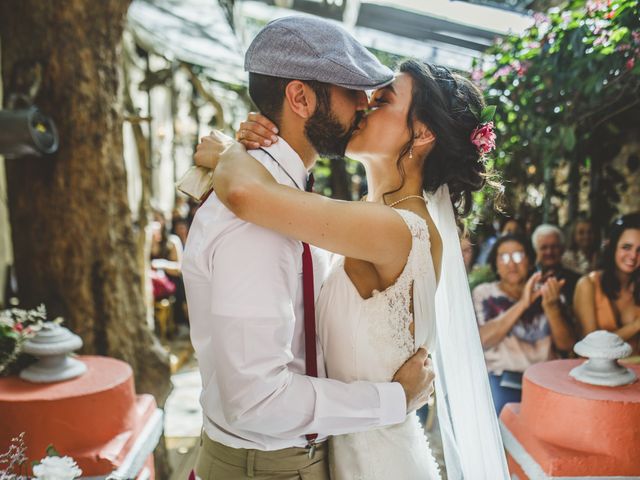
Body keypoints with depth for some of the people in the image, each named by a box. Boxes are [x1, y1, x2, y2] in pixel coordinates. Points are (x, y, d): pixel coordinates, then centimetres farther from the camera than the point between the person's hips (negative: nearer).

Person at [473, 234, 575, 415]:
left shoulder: (545, 292, 13)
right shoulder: (483, 293, 7)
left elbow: (566, 345, 3)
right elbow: (481, 340, -11)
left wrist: (551, 307, -15)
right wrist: (521, 304, -17)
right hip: (501, 380, -3)